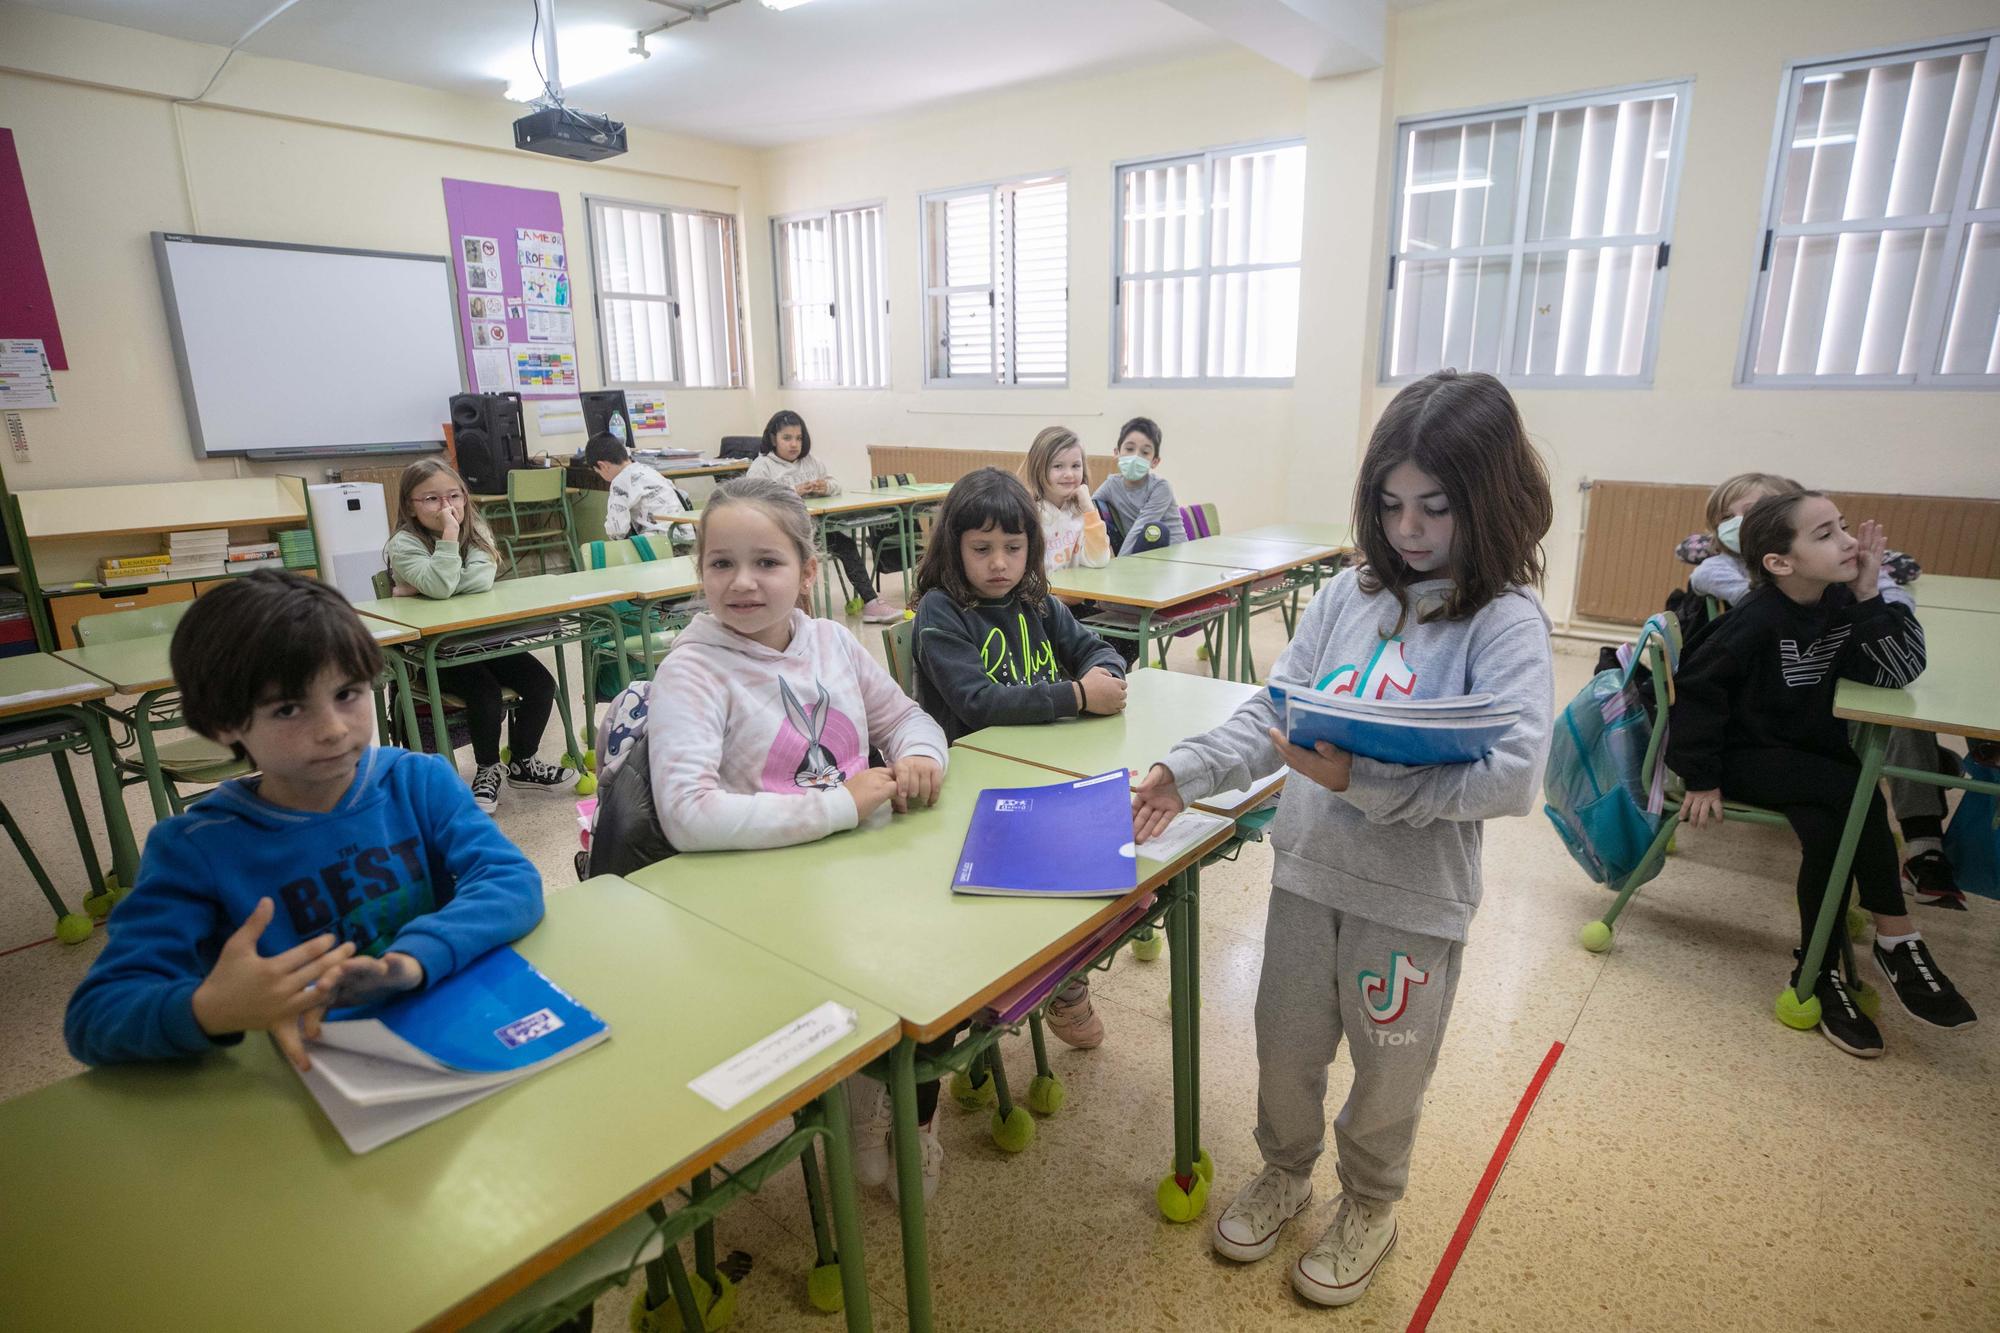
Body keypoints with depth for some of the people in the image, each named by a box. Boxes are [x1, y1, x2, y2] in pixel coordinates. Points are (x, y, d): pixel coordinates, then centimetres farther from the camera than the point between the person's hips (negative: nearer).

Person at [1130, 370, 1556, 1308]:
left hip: (1415, 895, -3)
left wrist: (1357, 780, -29)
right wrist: (1187, 771, -13)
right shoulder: (1349, 594, -1)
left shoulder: (1505, 623, -13)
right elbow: (1270, 711, 0)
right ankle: (1285, 1170, 50)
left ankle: (1370, 1205, 49)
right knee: (1285, 1045, 20)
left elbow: (1512, 779, -24)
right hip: (1307, 868, 4)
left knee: (1387, 1068, 20)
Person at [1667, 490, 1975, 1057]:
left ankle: (1820, 973, -5)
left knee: (1829, 830, -19)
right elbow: (1696, 689, -19)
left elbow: (1898, 672, -11)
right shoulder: (1757, 619, -21)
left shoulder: (1840, 603, -3)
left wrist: (1869, 598, -20)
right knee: (1856, 794, -24)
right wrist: (1700, 778, -16)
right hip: (1746, 754, -6)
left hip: (1808, 749, 6)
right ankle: (1898, 940, -5)